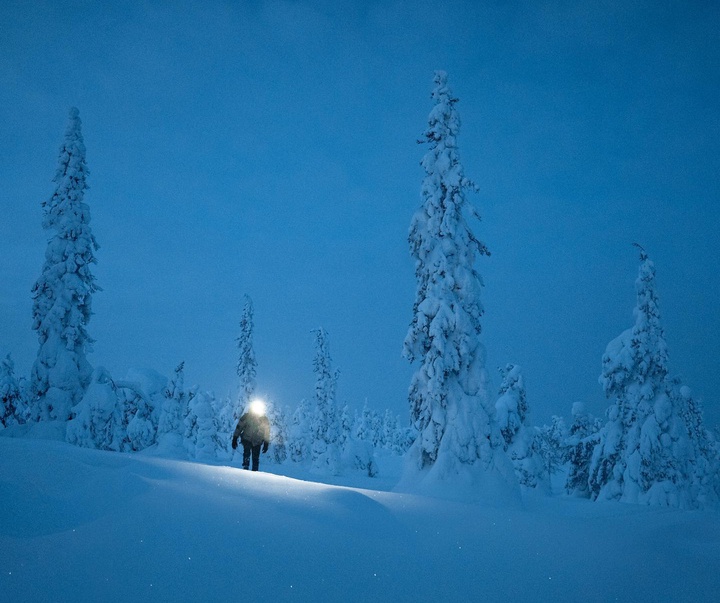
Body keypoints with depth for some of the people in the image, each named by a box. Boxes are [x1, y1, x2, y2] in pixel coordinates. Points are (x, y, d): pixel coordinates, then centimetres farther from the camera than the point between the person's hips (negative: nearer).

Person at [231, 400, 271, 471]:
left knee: (256, 458, -2)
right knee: (247, 452, -23)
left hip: (257, 442, 1)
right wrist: (234, 439, -2)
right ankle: (245, 467, -19)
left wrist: (266, 444, 4)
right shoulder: (246, 417, -8)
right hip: (246, 439, -1)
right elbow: (239, 427, -2)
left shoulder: (264, 420, -2)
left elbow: (267, 432, 6)